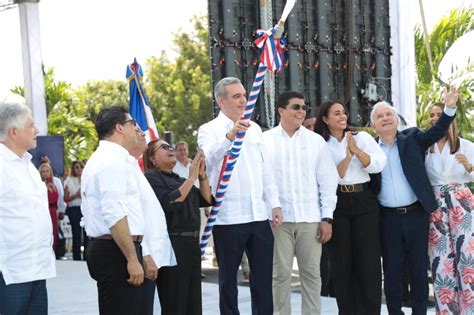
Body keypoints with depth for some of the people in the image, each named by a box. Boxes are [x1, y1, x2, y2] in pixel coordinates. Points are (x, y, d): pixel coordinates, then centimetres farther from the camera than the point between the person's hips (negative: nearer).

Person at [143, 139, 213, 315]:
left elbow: (207, 200, 14)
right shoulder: (151, 177, -4)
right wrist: (192, 178, -14)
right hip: (171, 245, -8)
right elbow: (169, 202, -19)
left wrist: (202, 174, 2)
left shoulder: (179, 179, 20)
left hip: (192, 244, 8)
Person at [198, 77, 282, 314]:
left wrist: (274, 204, 11)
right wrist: (230, 135, -39)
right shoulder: (209, 130, -3)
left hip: (259, 215, 5)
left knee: (263, 277, 8)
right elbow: (209, 158, -24)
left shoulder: (254, 128, 14)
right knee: (229, 279, 6)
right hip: (228, 217, -5)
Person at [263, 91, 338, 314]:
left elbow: (328, 180, 8)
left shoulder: (316, 141, 9)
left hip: (310, 218, 2)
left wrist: (327, 218, 2)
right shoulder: (265, 140, 5)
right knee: (280, 273, 2)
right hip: (278, 218, -1)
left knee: (311, 272, 4)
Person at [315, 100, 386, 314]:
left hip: (364, 201, 1)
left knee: (368, 259, -1)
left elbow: (378, 165, -4)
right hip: (336, 204, 0)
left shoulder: (362, 137, 7)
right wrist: (348, 156, -14)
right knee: (342, 261, 4)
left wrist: (356, 150, -13)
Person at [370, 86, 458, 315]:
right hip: (388, 218, 1)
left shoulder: (412, 139, 4)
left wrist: (449, 108, -22)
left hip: (415, 214, 0)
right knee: (391, 270, 8)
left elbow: (437, 131, -9)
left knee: (419, 268, 5)